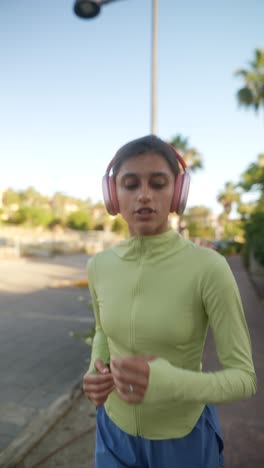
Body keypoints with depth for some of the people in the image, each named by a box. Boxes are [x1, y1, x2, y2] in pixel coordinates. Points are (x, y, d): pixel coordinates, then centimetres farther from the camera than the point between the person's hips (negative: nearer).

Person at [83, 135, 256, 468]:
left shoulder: (209, 268, -24)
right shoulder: (99, 266, -10)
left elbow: (244, 378, -18)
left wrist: (171, 383, -36)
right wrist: (97, 372, -11)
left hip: (183, 439, -3)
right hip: (115, 431, 3)